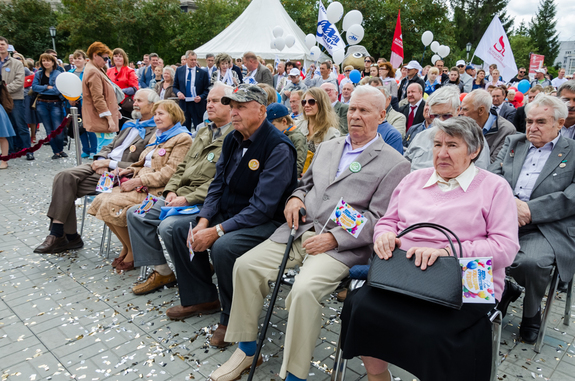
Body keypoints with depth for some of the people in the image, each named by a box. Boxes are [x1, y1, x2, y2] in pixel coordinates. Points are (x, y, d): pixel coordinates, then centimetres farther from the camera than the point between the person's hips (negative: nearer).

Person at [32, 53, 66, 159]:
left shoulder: (58, 74, -1)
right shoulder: (38, 74, 11)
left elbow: (58, 90, -12)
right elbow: (34, 87, -1)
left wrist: (41, 90, -9)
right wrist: (47, 87, -12)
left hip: (55, 104, -3)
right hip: (42, 104, 3)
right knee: (49, 130, 5)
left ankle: (60, 149, 15)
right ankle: (56, 152, 13)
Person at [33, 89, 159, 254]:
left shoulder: (156, 133, -8)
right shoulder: (129, 124, 21)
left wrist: (109, 163, -15)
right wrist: (101, 160, -1)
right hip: (103, 165, 8)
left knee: (66, 187, -16)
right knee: (64, 177, -15)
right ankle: (61, 236, -12)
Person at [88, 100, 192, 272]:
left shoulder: (182, 139, -7)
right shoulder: (157, 136, 22)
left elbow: (169, 173, -16)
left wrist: (138, 181, -18)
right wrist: (130, 170, 5)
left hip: (156, 191, -9)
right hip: (141, 186, 9)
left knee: (112, 205, -21)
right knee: (101, 200, -7)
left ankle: (133, 253, -3)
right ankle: (126, 247, 7)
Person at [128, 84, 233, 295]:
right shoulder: (203, 132, 20)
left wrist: (187, 199, -20)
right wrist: (171, 191, 4)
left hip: (205, 202, -9)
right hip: (180, 196, 10)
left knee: (168, 226, -30)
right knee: (135, 214, 3)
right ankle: (162, 272, 10)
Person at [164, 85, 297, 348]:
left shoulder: (279, 148, -21)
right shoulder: (232, 140, 6)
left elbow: (262, 206, -25)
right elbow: (217, 184, 10)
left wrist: (217, 231, -27)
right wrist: (204, 221, -7)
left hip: (266, 222, -9)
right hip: (228, 214, 9)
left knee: (223, 246, -32)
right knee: (179, 230, 4)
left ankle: (233, 318, -7)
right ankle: (202, 298, 16)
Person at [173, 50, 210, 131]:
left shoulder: (202, 73, 1)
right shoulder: (179, 71, 7)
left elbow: (206, 90, 3)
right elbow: (175, 87, 12)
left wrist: (201, 97, -16)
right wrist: (178, 92, -10)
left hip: (197, 104, -2)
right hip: (184, 104, 2)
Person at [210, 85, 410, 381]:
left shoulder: (394, 164, -2)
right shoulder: (327, 147, 19)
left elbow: (378, 219, -8)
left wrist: (333, 238, -17)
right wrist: (296, 198, 4)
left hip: (341, 245, -6)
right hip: (301, 230, 6)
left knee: (304, 290, -31)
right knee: (246, 266, -9)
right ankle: (246, 350, 9)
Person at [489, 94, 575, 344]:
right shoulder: (513, 143, 20)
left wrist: (530, 209, -17)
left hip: (546, 228, -3)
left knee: (530, 262, -33)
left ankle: (531, 313, 4)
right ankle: (500, 288, 8)